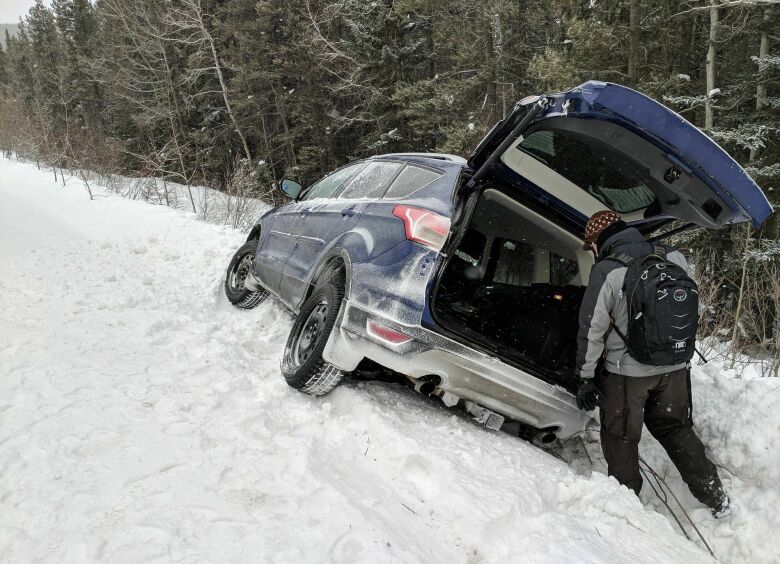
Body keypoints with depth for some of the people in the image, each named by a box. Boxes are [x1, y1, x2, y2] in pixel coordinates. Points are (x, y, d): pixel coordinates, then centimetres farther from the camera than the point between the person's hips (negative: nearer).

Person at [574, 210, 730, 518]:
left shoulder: (606, 272, -17)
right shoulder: (674, 256, -2)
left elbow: (592, 330, -13)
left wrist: (585, 378, -4)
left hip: (627, 370, -5)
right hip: (675, 366, 6)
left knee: (620, 438, 12)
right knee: (676, 428, 23)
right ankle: (715, 497, 30)